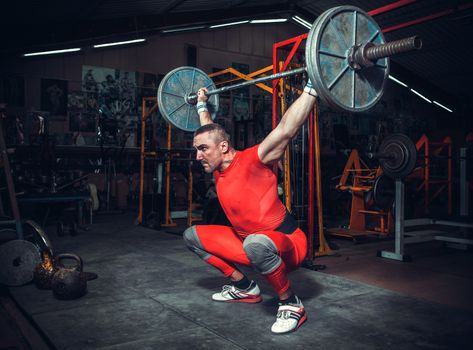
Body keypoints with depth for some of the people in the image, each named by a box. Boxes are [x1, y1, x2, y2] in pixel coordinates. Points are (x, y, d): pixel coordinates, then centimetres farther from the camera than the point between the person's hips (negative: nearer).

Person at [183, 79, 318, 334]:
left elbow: (286, 129, -28)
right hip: (248, 244, 9)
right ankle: (244, 288, 15)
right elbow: (209, 131, 22)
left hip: (287, 244, -9)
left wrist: (311, 87, -28)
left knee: (256, 244, -45)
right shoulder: (218, 168, 2)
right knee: (192, 236, 11)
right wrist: (201, 105, 31)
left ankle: (291, 304, -17)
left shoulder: (252, 161, -20)